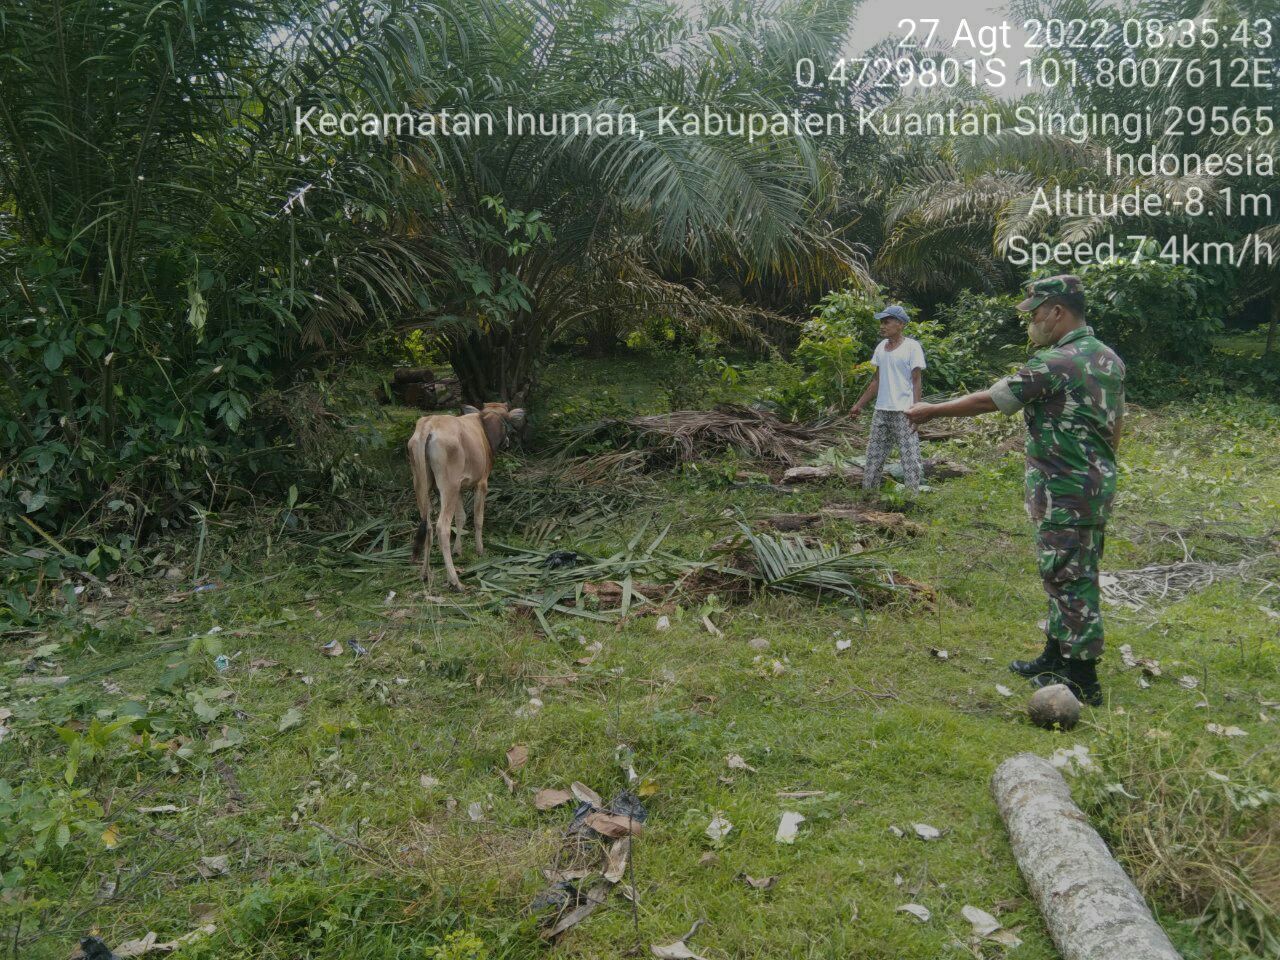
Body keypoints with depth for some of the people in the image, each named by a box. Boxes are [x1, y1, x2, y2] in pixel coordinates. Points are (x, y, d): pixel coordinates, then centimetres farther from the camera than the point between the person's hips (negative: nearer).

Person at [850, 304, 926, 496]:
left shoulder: (912, 347, -6)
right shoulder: (881, 347, 12)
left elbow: (916, 381, -8)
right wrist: (860, 404, 17)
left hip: (903, 412, -6)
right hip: (881, 411, 7)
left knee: (910, 456, -7)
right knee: (873, 456, 8)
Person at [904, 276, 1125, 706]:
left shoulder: (1054, 363, -18)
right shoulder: (1110, 359, 10)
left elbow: (987, 400, -13)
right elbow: (1117, 425, 17)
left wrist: (932, 410, -1)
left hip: (1065, 494, -9)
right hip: (1098, 488, 9)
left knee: (1070, 579, -1)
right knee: (1069, 576, 18)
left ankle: (1082, 679, 7)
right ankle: (1056, 658, 30)